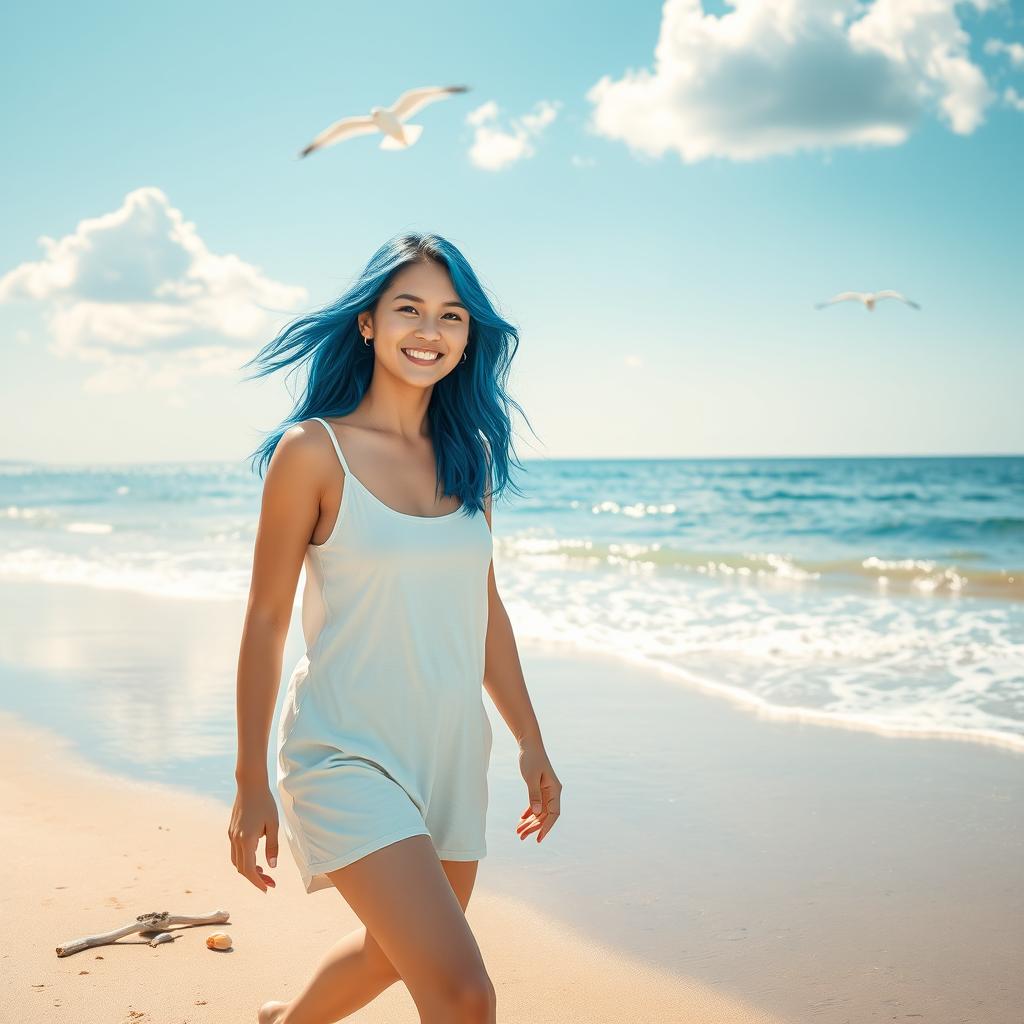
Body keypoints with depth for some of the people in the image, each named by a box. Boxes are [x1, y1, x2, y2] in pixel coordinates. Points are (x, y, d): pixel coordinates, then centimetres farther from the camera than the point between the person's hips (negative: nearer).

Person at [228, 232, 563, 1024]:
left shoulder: (468, 455, 5)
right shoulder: (313, 450, -11)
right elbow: (267, 618, -7)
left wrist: (531, 742, 15)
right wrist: (251, 782, -5)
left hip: (451, 754, 6)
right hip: (348, 755, -6)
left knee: (398, 953, 24)